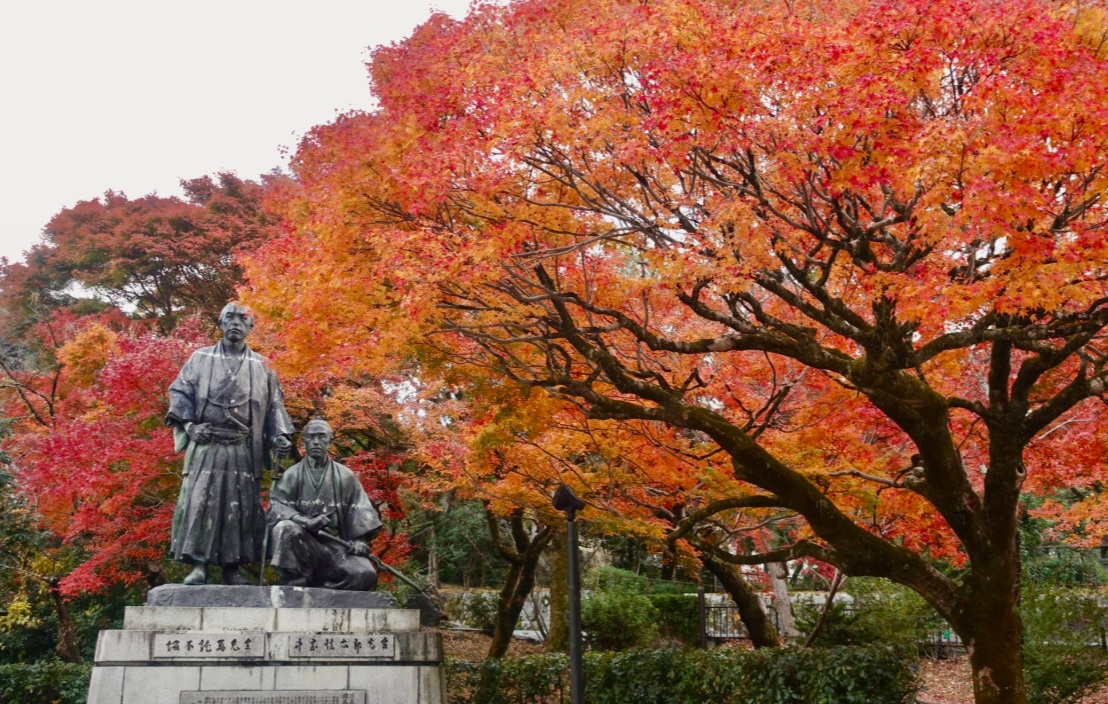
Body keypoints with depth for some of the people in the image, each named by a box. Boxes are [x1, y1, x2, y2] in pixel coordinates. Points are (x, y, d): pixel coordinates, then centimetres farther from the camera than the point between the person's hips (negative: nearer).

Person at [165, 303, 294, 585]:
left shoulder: (261, 366, 15)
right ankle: (198, 564, -7)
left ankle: (232, 567, 7)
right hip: (206, 445, -1)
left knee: (240, 506, 1)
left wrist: (280, 436, -1)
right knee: (199, 500, -10)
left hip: (244, 449, 1)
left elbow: (274, 405, 13)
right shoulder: (201, 358, 11)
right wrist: (189, 423, -8)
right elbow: (180, 391, 8)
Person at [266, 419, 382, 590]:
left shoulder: (344, 476, 9)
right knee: (285, 528, -34)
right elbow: (276, 506, -6)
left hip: (336, 544, 1)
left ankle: (318, 588, -3)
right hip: (302, 542, -1)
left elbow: (360, 510, 5)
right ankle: (295, 584, -20)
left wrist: (359, 540, -12)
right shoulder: (292, 474, 5)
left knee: (365, 575, -25)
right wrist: (306, 521, -24)